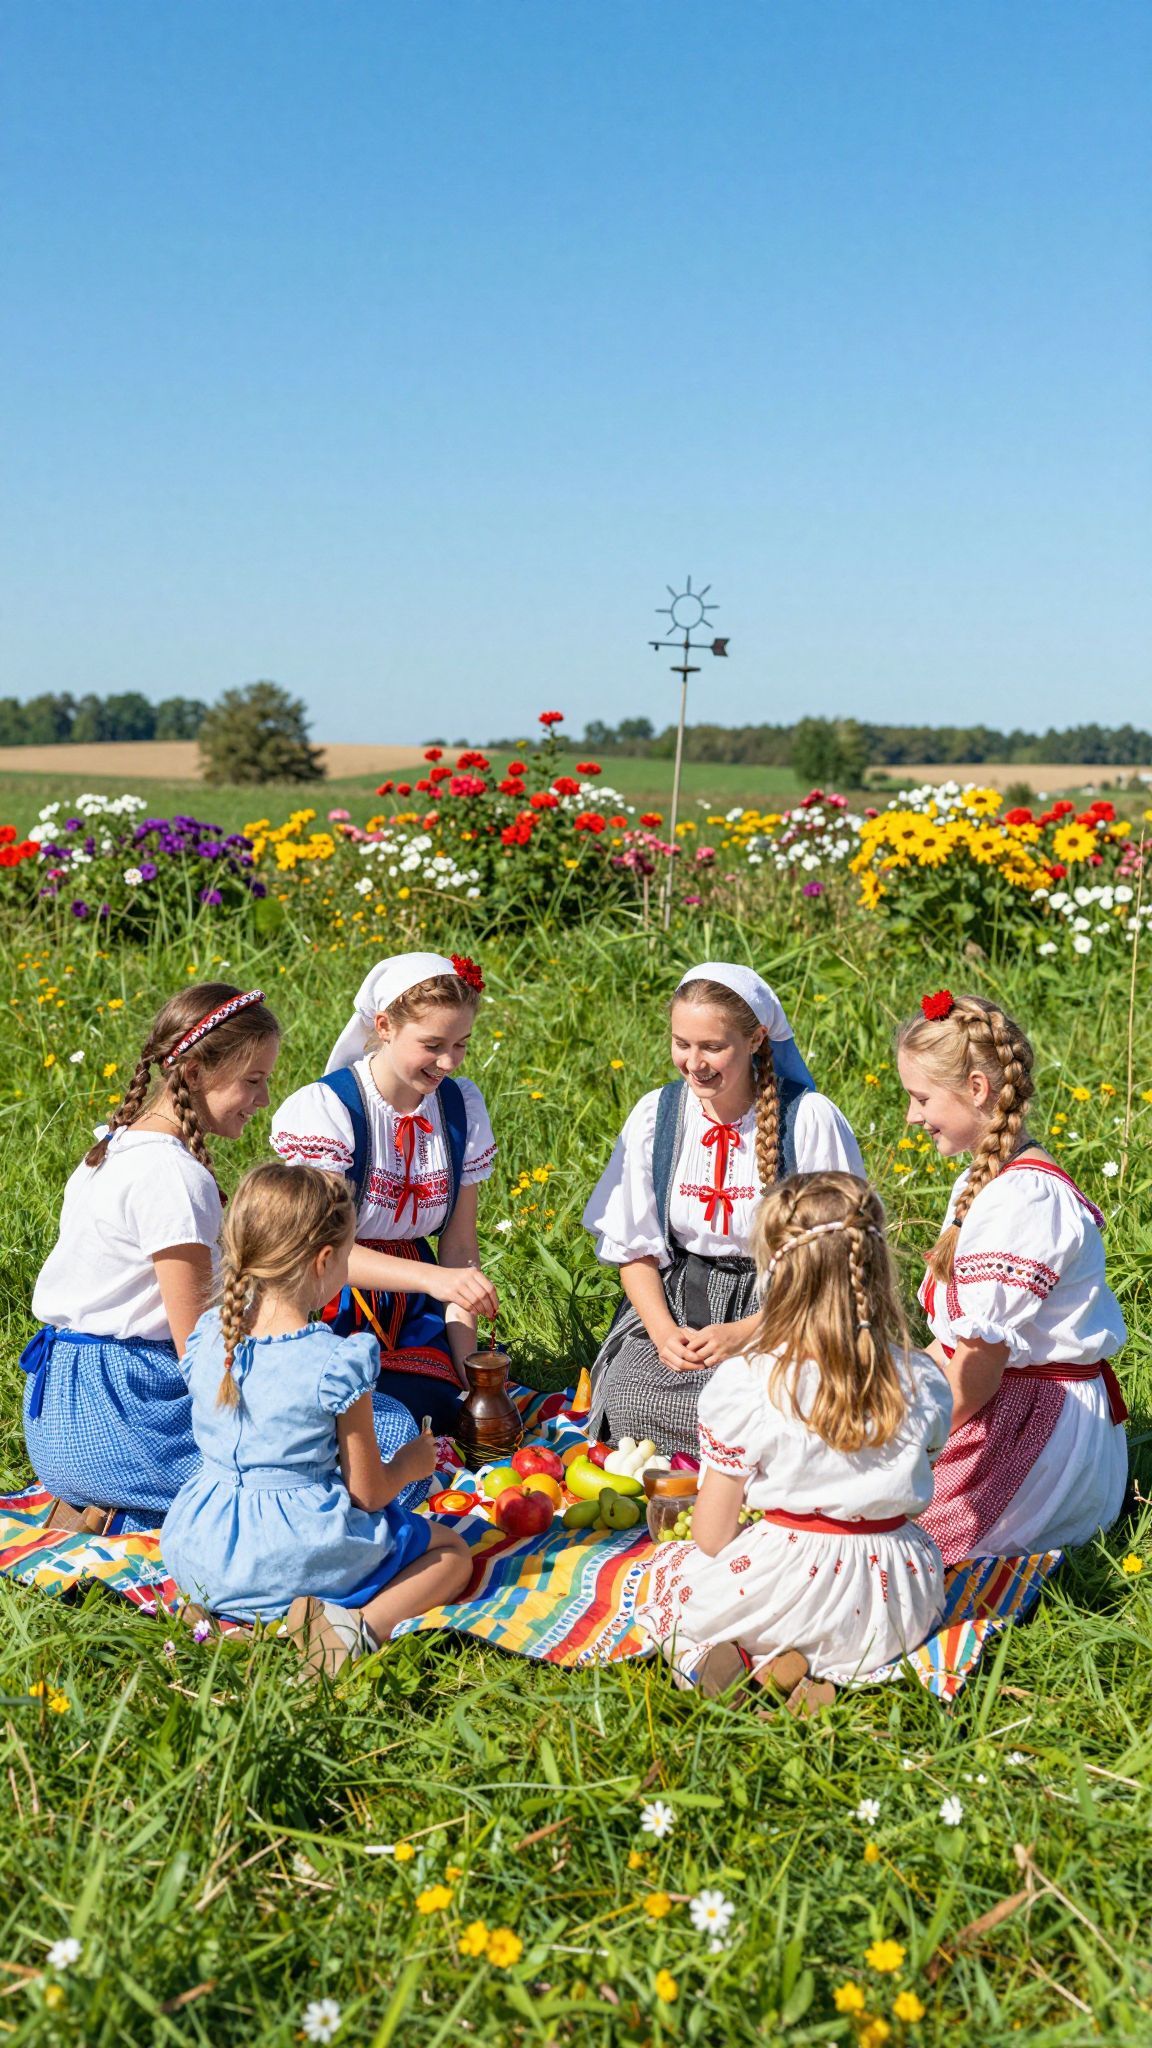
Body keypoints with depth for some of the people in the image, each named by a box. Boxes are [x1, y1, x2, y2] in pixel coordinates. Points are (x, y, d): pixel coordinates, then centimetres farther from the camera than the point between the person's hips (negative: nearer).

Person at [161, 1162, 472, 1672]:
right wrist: (410, 1463, 12)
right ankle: (363, 1624, -13)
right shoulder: (338, 1362, -18)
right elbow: (368, 1493, -10)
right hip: (296, 1561, -5)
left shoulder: (207, 1339, -2)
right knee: (452, 1552, 16)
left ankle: (231, 1611, 8)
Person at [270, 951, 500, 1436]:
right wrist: (433, 1278, -37)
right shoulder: (328, 1108, -17)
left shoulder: (462, 1107, 0)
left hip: (409, 1312, 5)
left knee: (442, 1411, -17)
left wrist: (465, 1366, -5)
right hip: (328, 1305, -5)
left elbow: (459, 1242, 3)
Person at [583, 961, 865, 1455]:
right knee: (632, 1406, -26)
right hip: (674, 1300, 3)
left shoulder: (810, 1120, -10)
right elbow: (635, 1248, 7)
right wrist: (663, 1330, -12)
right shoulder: (655, 1114, 1)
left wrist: (745, 1332, -18)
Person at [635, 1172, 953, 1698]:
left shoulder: (744, 1383, -16)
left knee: (669, 1564, 29)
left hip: (787, 1586, -1)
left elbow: (712, 1536, -11)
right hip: (894, 1610, 1)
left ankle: (713, 1654, -6)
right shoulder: (923, 1382, -7)